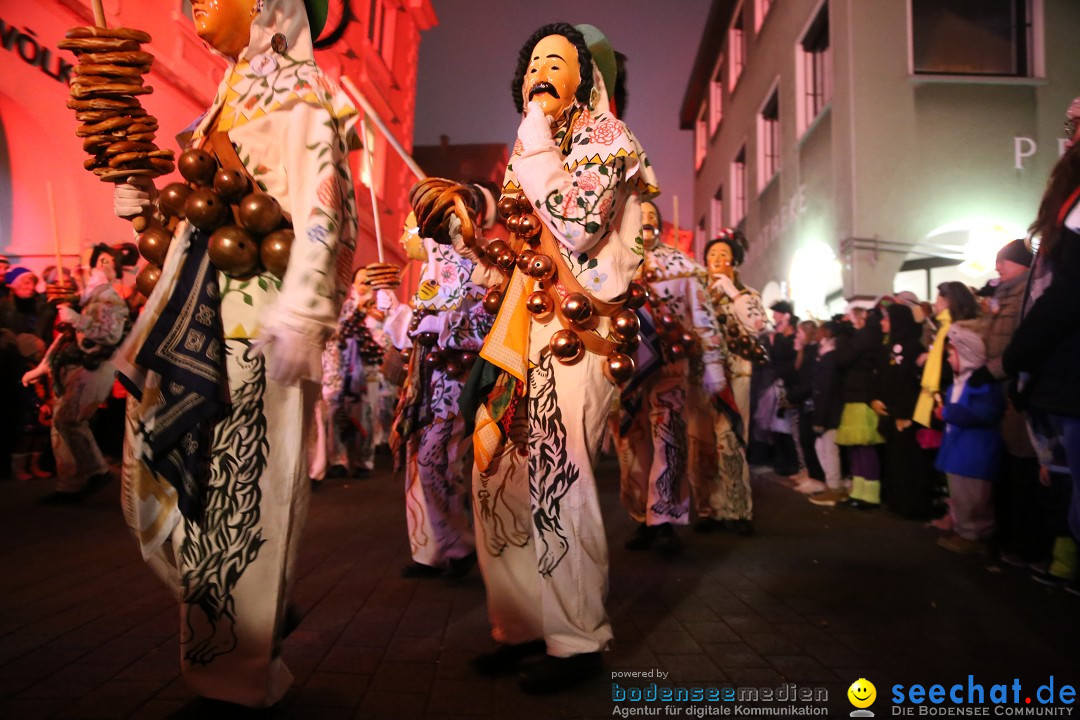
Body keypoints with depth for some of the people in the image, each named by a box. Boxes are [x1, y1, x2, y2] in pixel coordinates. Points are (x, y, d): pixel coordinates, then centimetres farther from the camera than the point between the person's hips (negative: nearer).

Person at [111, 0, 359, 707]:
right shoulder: (231, 98, 22)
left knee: (244, 474, -3)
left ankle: (245, 666, 13)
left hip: (260, 319, -9)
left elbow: (318, 211, -16)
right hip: (204, 315, 9)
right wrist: (154, 200, 9)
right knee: (171, 456, 10)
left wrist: (300, 313, -25)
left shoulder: (298, 94, -4)